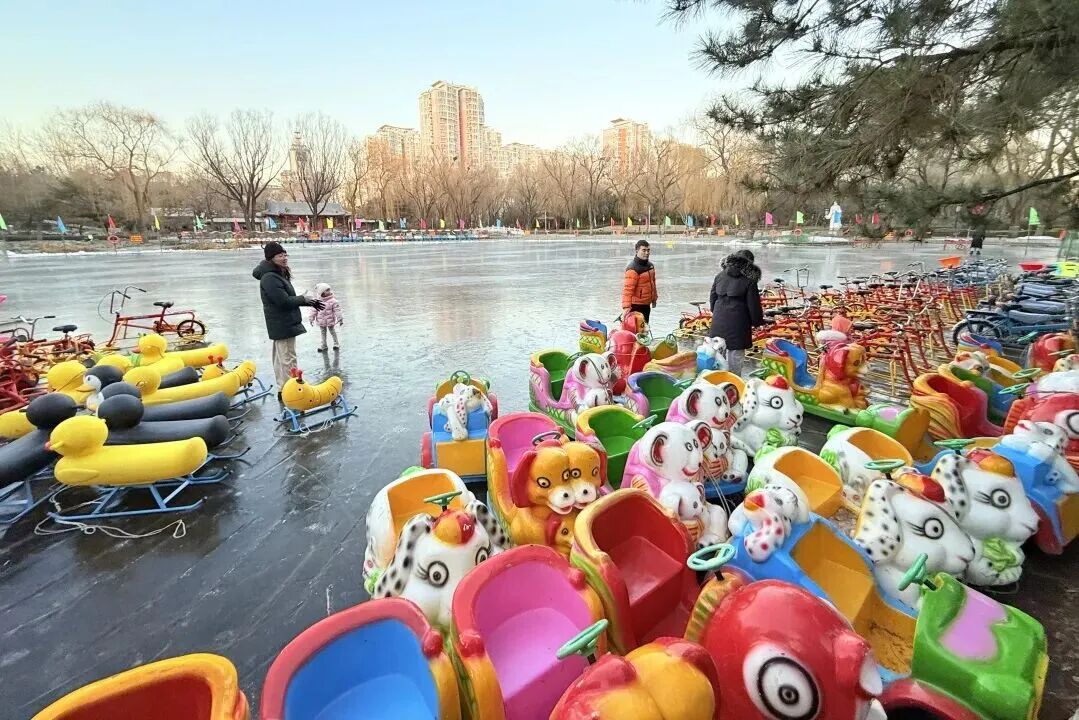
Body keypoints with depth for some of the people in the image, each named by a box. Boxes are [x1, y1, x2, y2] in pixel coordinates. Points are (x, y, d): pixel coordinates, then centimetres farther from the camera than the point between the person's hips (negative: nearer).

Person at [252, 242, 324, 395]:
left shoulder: (279, 274, 15)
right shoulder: (270, 278, -19)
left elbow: (288, 297, 18)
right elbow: (284, 301, -24)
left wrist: (310, 302, 9)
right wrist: (304, 299, -10)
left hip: (283, 323, 11)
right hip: (283, 324, -11)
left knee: (280, 357, 16)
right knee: (288, 359, -7)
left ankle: (283, 389, 26)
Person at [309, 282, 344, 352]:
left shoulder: (333, 301, -13)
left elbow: (337, 310, -12)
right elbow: (314, 310, 5)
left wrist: (340, 319, -13)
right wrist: (312, 319, 8)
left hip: (330, 321, -3)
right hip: (321, 321, 3)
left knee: (332, 331, 12)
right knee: (323, 333, 16)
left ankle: (336, 344, 27)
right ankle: (323, 345, 29)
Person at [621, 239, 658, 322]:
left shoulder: (650, 265, 9)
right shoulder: (633, 269, -20)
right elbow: (628, 289, -27)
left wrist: (654, 298, 26)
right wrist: (626, 306, -34)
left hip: (646, 304, 9)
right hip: (636, 306, -9)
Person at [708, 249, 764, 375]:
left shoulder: (720, 276, 7)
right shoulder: (749, 280, -6)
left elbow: (712, 298, 12)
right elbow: (753, 304, -5)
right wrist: (758, 321, 8)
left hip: (719, 319, 4)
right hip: (738, 322, -4)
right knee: (736, 355, 4)